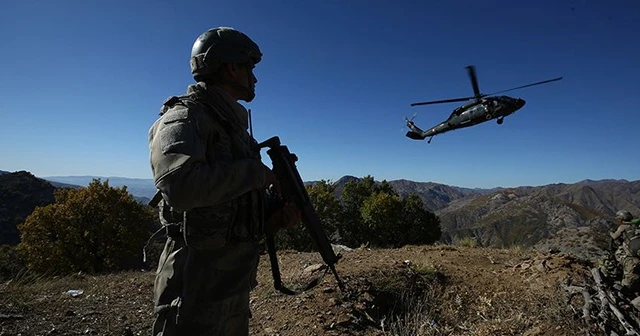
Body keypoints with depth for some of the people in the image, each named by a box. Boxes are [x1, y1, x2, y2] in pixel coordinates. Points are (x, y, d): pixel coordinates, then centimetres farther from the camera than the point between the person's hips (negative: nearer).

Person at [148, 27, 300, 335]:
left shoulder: (234, 125, 13)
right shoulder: (184, 118, -14)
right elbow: (179, 185, -34)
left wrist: (277, 213, -3)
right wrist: (257, 171, -21)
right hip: (198, 283, -8)